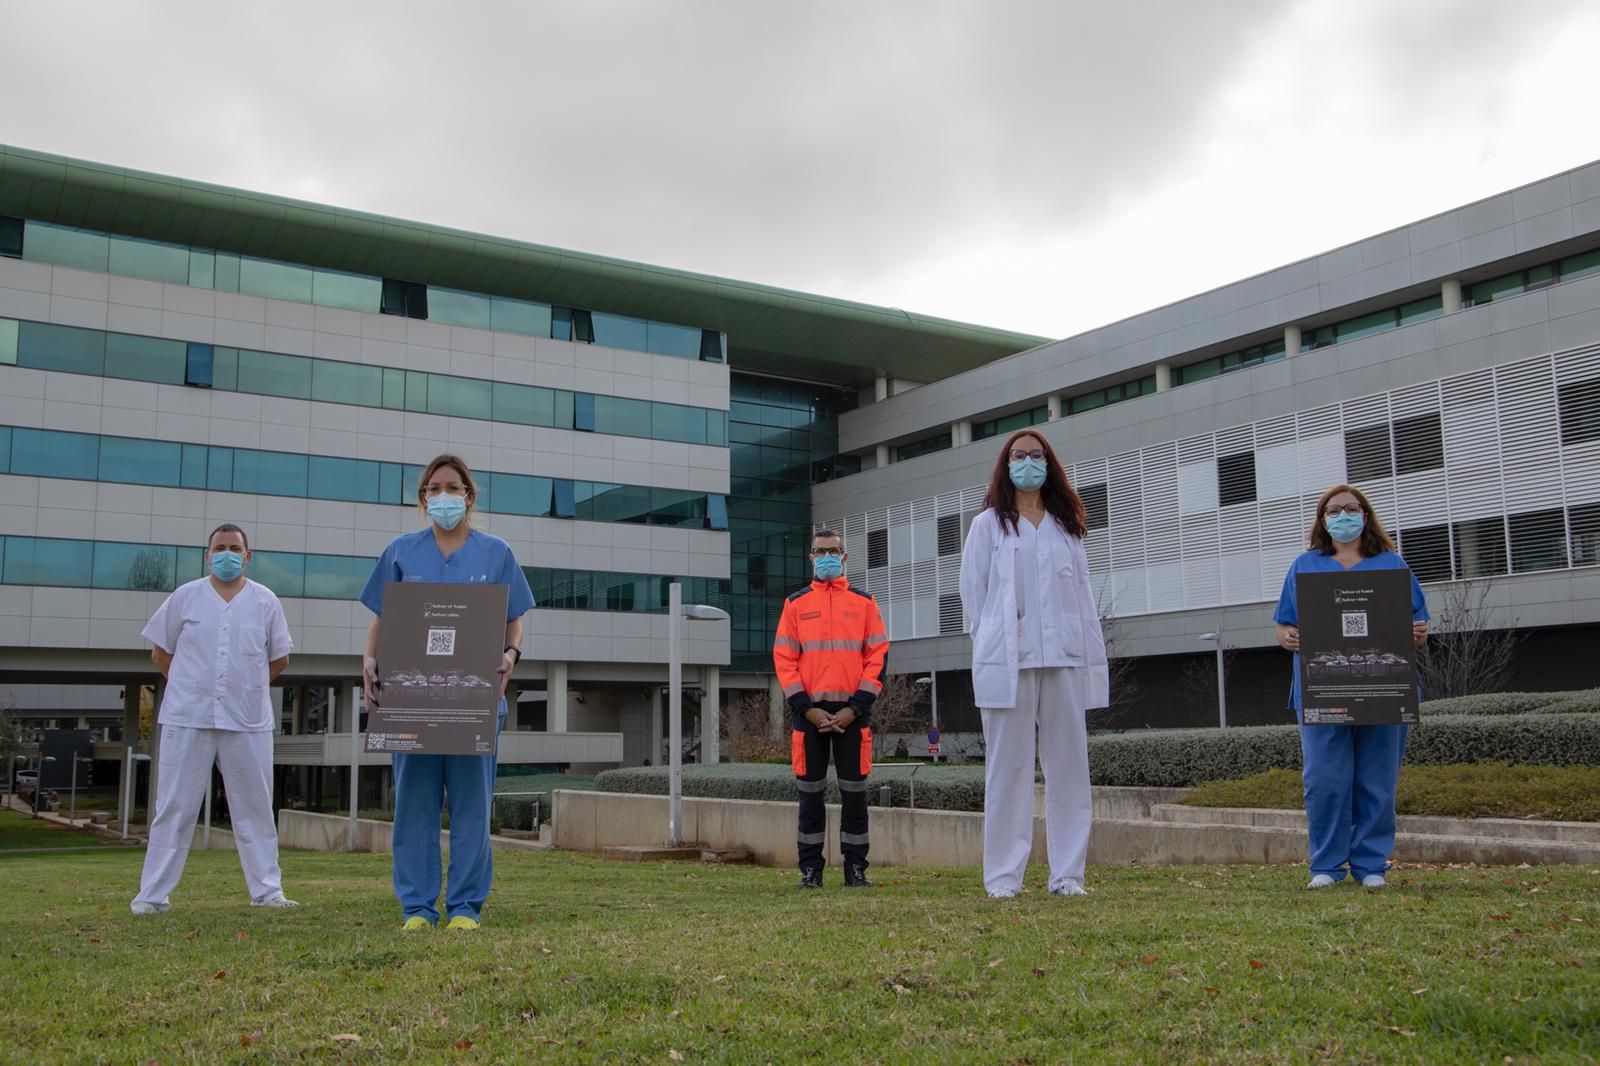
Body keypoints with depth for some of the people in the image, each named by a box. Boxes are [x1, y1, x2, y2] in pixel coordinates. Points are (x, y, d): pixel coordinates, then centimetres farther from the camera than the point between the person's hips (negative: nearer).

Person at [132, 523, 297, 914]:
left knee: (256, 810, 6)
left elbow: (279, 659, 13)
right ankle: (152, 895, 10)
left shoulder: (265, 601, 5)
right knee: (173, 809, 3)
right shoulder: (185, 597, 4)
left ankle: (267, 890, 13)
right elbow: (160, 652, 10)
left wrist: (246, 688, 9)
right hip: (187, 720, -1)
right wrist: (192, 689, 7)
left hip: (248, 722, 1)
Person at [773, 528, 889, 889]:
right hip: (809, 711, 0)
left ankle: (856, 868, 12)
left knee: (854, 791, 3)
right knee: (810, 793, 4)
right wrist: (806, 709, -7)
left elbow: (878, 656, 2)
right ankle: (810, 869, 11)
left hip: (852, 712, 0)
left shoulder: (864, 602, 8)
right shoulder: (795, 603, 9)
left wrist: (854, 709, -7)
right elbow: (783, 658, 4)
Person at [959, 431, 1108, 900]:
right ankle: (1003, 876, 2)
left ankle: (1068, 873, 9)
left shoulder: (1066, 527, 17)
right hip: (1007, 662, -3)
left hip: (1063, 659, 3)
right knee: (1009, 765, -2)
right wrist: (994, 642, -3)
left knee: (1068, 764, 2)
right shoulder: (988, 525, 8)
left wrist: (1093, 654, 3)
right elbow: (972, 590, 5)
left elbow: (1082, 592, 12)